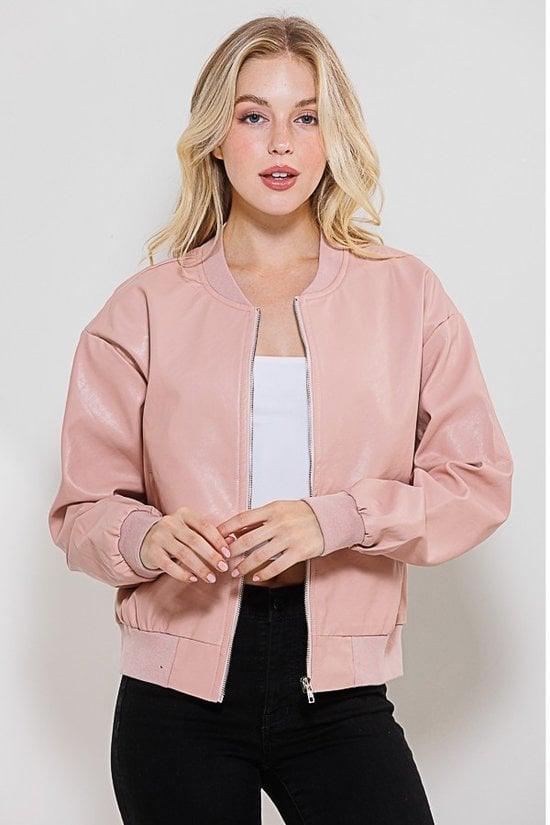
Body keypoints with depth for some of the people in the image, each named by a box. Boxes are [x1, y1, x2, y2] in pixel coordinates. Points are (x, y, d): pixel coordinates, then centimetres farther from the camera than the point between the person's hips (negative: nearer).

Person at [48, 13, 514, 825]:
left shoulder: (406, 293, 3)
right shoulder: (145, 309, 3)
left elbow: (479, 481, 1)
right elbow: (83, 508, 4)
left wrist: (338, 519, -15)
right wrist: (145, 538, -19)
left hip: (339, 695, 0)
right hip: (178, 697, 0)